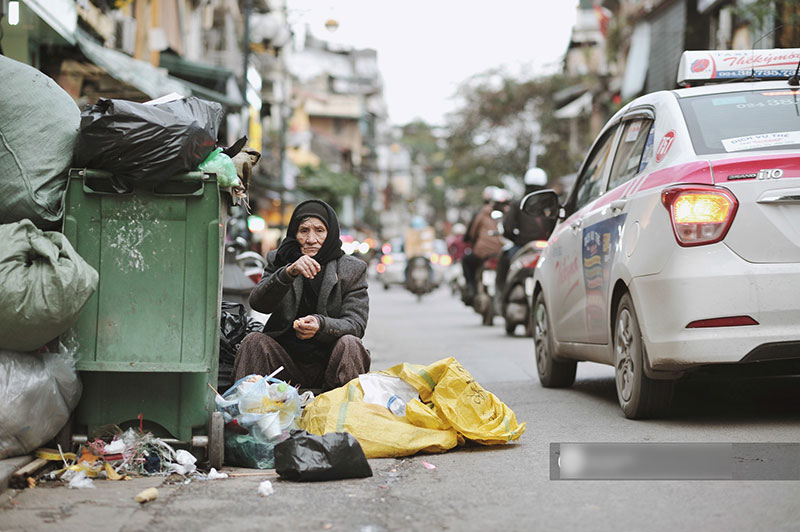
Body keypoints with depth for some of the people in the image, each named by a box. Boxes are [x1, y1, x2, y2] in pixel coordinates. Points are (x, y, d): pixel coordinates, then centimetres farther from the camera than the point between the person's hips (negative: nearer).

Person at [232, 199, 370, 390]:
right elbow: (257, 302, -9)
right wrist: (289, 273, -27)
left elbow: (356, 323, -6)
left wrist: (321, 324, -28)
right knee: (253, 341, -22)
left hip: (330, 363, -1)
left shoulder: (352, 269, 4)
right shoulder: (278, 260, 8)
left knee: (350, 343, -29)